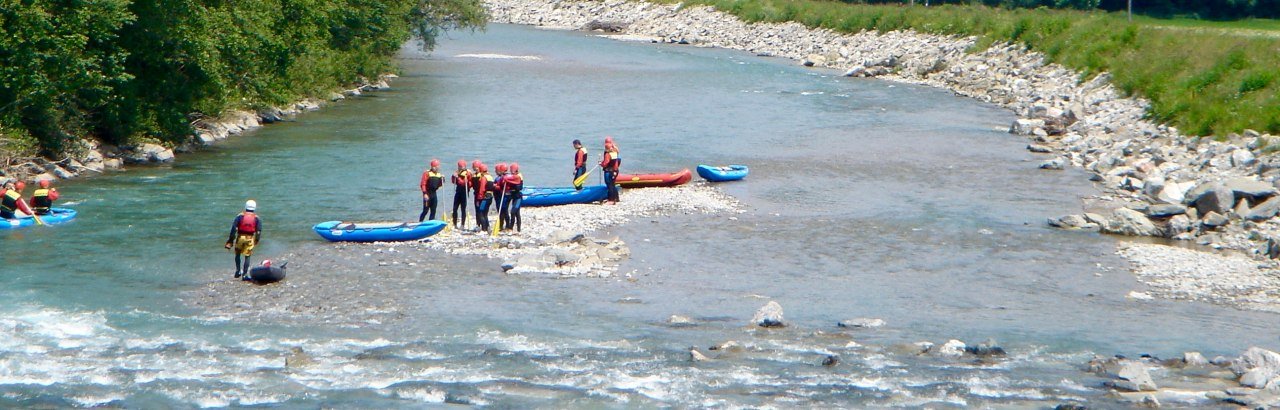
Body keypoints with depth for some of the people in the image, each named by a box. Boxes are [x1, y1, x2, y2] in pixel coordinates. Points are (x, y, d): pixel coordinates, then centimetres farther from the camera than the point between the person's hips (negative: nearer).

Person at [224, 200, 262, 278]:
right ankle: (245, 273, 4)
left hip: (240, 237, 0)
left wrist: (231, 240, -2)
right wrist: (256, 240, 16)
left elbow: (234, 228, -5)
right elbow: (259, 231, 1)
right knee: (247, 256, 7)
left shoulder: (240, 216, -1)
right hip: (250, 239, 0)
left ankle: (238, 270, 11)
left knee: (237, 254, 18)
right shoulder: (257, 218, 1)